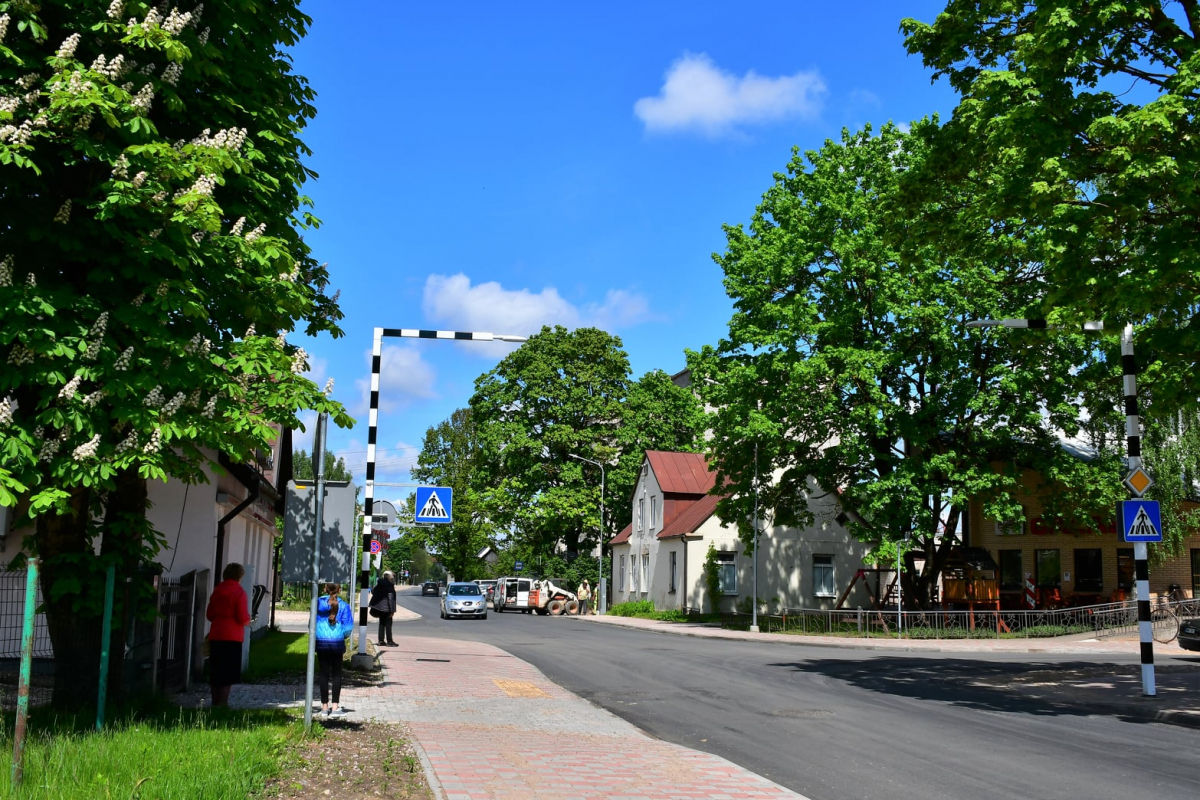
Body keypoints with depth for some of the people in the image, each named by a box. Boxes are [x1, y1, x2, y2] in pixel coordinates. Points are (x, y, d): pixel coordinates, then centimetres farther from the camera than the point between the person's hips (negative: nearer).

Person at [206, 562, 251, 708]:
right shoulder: (239, 592, -9)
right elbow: (243, 617, -15)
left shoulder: (217, 590, 10)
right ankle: (223, 702, -1)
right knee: (229, 671, 1)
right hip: (232, 636, -6)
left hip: (215, 635, 6)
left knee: (215, 670, 12)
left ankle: (215, 701, 18)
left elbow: (209, 615, 15)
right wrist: (247, 621, 6)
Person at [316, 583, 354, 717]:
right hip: (337, 643, -1)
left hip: (321, 642, 1)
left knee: (324, 674, 9)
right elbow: (348, 627, -6)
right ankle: (334, 707, 2)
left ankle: (325, 706, 13)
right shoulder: (343, 606, -6)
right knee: (336, 674, 7)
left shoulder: (318, 603, -3)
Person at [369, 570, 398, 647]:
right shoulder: (389, 585, -16)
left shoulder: (379, 584, 4)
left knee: (382, 623, 14)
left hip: (379, 607, 7)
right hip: (386, 608, -7)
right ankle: (389, 641, 0)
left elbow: (373, 591, 13)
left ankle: (381, 641, 16)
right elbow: (390, 598, -18)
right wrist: (392, 610, -16)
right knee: (388, 624, -1)